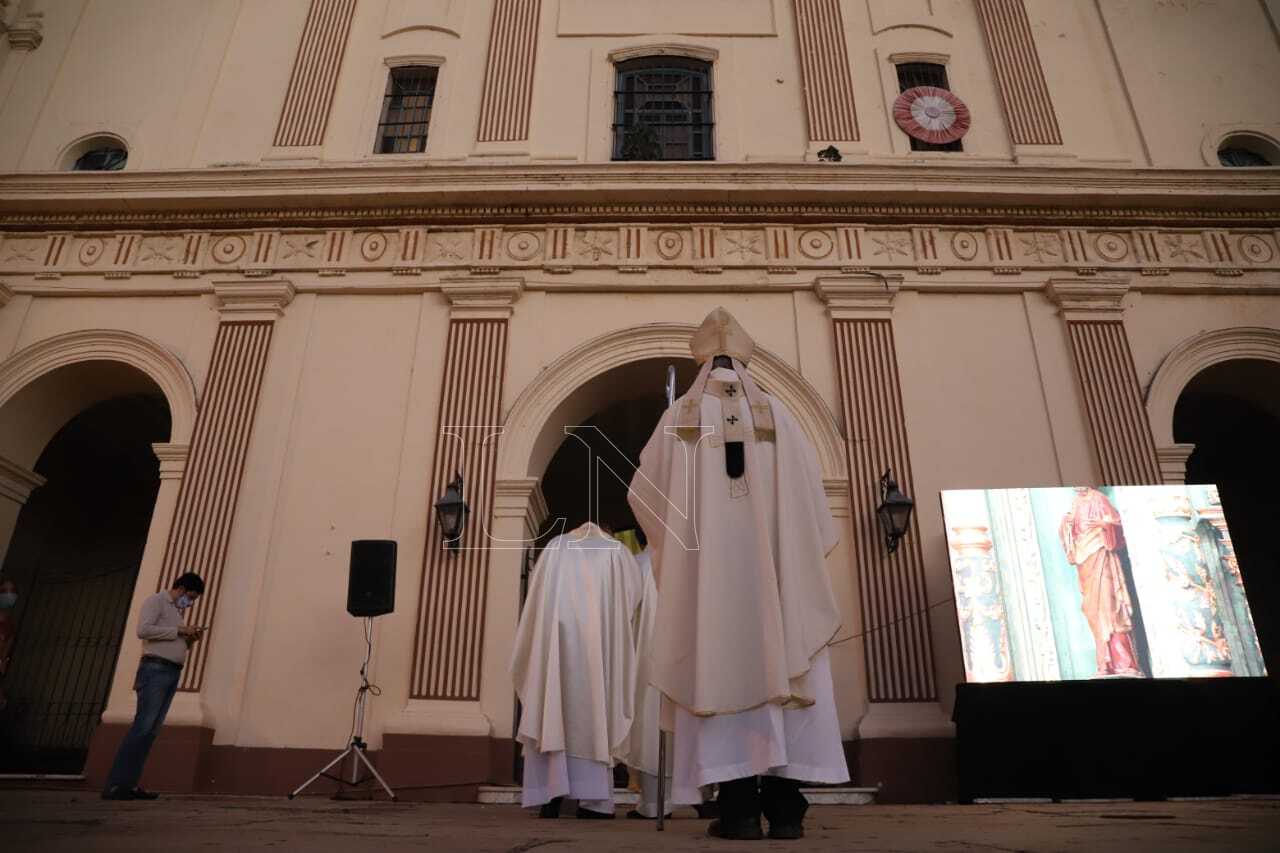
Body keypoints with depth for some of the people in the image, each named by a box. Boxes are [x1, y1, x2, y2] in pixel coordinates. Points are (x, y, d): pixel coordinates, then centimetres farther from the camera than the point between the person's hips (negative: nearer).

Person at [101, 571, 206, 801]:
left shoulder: (176, 610, 26)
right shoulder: (156, 601, 1)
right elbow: (144, 629, -15)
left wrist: (190, 640, 11)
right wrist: (178, 630, -12)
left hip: (172, 674, 9)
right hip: (155, 669, -9)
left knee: (152, 730, 3)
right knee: (142, 726, -14)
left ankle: (128, 784, 3)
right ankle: (114, 785, -13)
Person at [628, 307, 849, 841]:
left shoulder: (679, 417, 7)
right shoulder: (776, 415, 9)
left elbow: (642, 492, 11)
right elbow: (809, 492, 8)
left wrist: (678, 530, 29)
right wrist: (803, 551, 22)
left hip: (706, 570, -1)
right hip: (771, 568, 1)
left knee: (719, 670, -2)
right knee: (777, 669, 2)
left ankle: (739, 807, -6)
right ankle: (785, 806, -1)